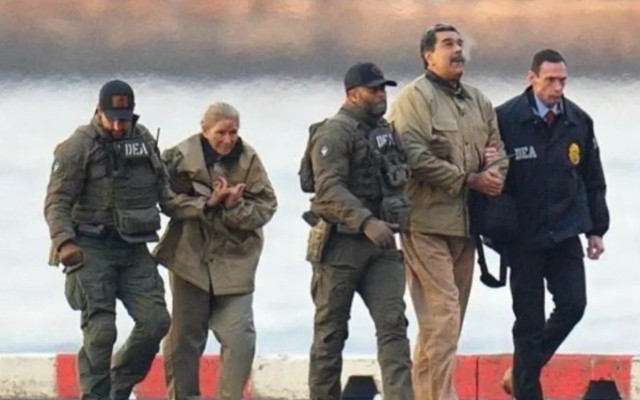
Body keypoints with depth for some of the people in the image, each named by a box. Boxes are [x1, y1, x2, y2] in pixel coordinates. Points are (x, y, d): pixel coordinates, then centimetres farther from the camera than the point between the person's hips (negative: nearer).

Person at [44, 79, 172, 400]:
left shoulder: (143, 140, 10)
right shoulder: (79, 147, -8)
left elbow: (162, 189, 23)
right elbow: (57, 202, -11)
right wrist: (64, 242, -24)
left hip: (133, 248, 5)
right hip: (92, 249, -5)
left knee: (155, 320, -2)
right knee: (100, 329, -11)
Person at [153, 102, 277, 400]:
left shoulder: (248, 160, -3)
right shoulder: (181, 157, -7)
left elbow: (266, 207, -4)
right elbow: (170, 202, -11)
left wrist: (236, 207, -22)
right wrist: (207, 203, -22)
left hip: (235, 259, 1)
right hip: (190, 257, -1)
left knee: (240, 336, -8)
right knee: (185, 335, 8)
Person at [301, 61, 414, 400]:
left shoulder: (385, 132, 16)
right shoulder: (334, 133, -10)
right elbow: (330, 189, -22)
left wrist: (395, 220, 16)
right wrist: (366, 221, -32)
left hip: (380, 244, 6)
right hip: (342, 242, -6)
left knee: (393, 324, -7)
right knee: (331, 331, 3)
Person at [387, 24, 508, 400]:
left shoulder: (478, 101, 17)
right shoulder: (416, 98, -8)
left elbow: (498, 150, 18)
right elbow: (417, 157, -17)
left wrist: (494, 175, -6)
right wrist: (470, 180, -15)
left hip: (464, 222, 8)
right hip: (428, 221, -8)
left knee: (450, 317, 10)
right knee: (443, 312, -13)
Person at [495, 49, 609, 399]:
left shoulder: (579, 122, 4)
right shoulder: (505, 119, -10)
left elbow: (593, 181, 11)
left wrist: (596, 229, 9)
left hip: (566, 235, 4)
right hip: (524, 236, -4)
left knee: (572, 305, -3)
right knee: (529, 319, 1)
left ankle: (522, 371, 18)